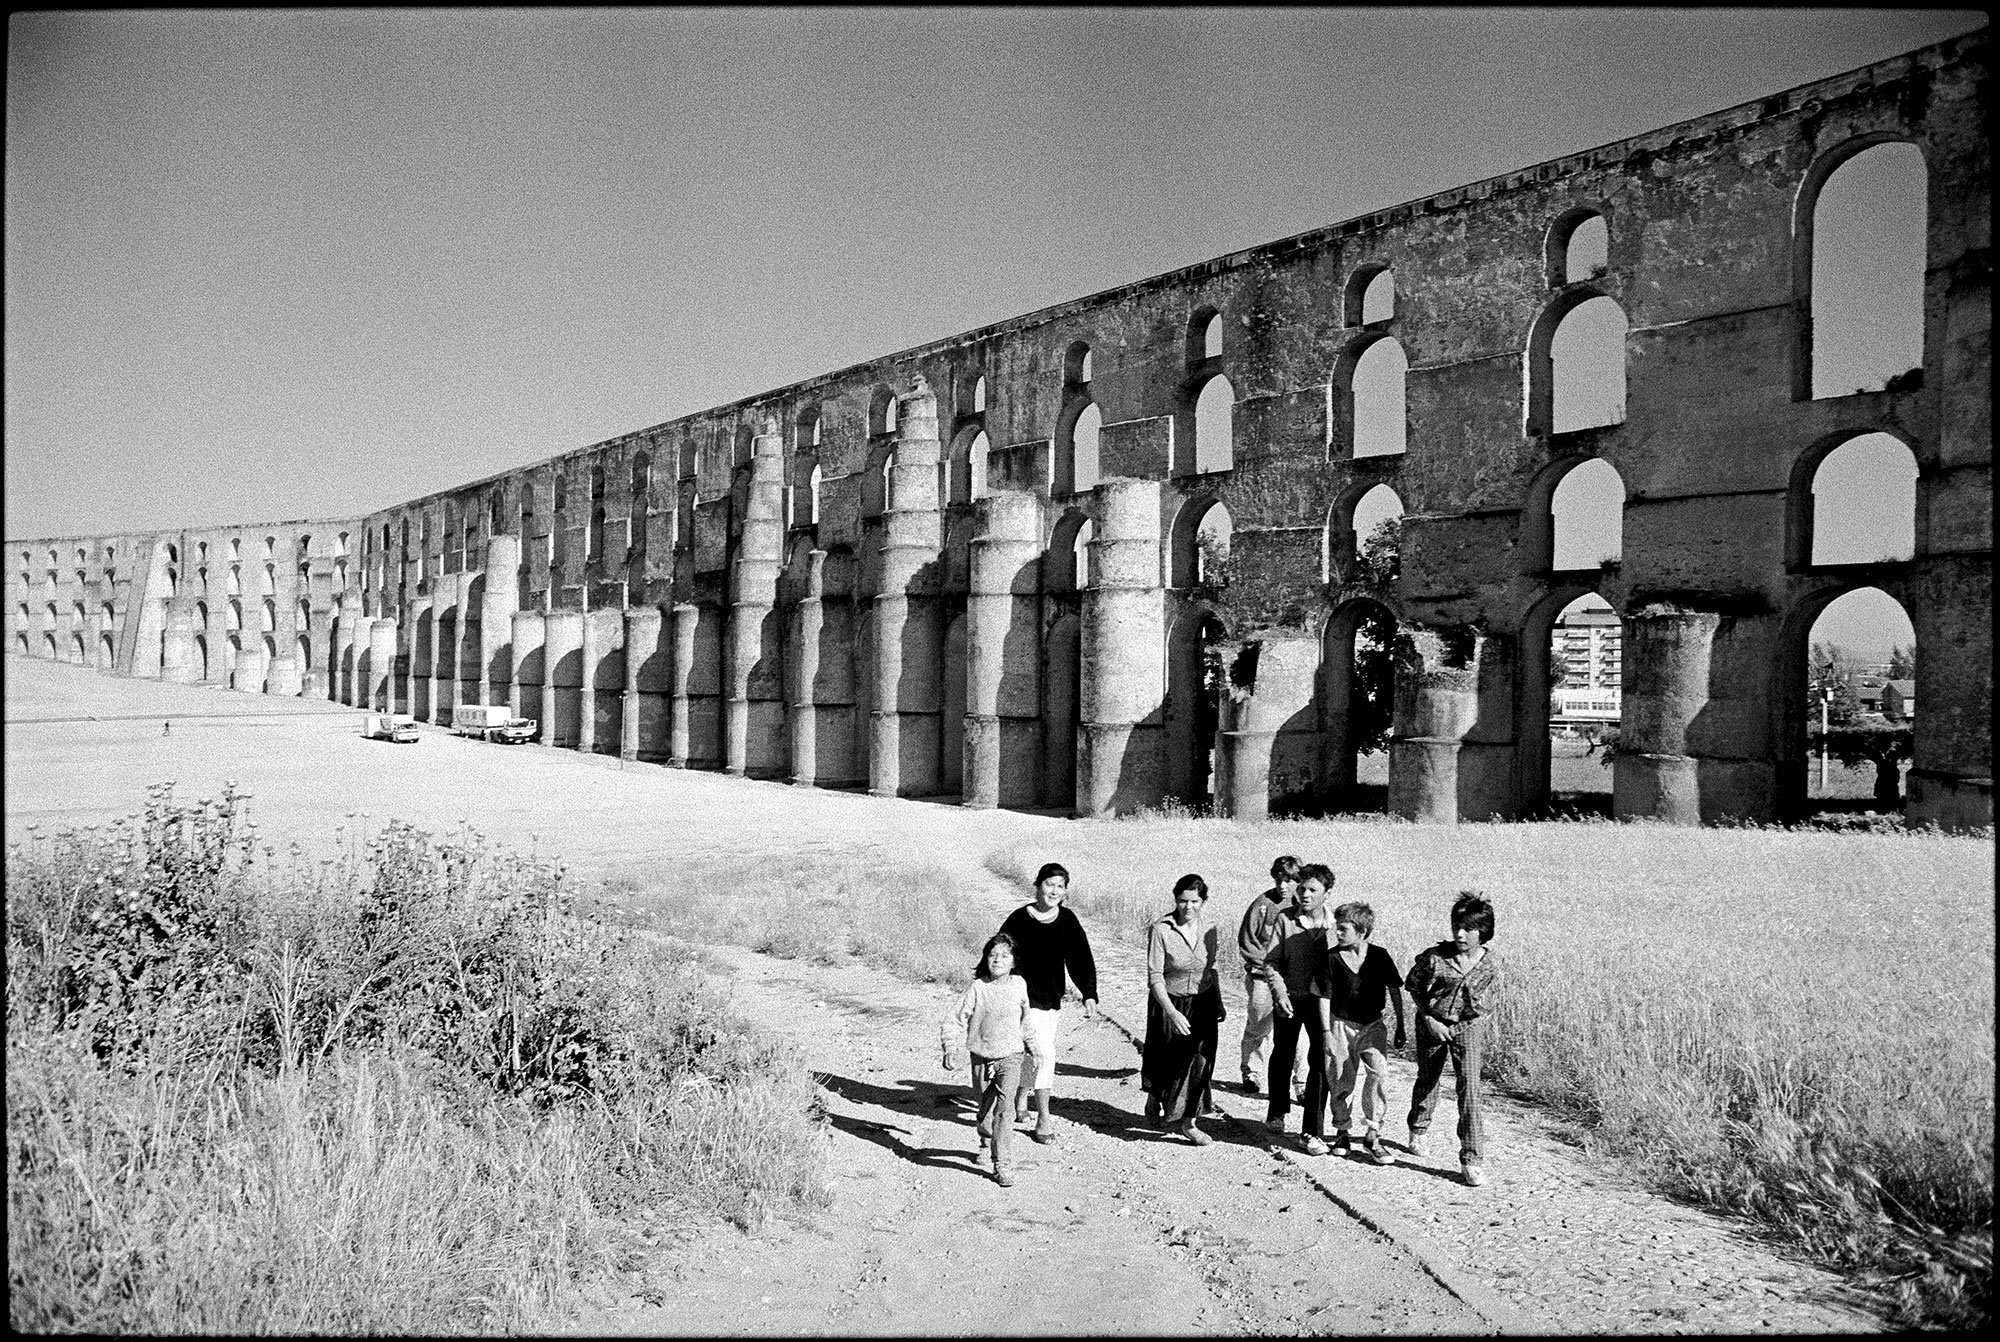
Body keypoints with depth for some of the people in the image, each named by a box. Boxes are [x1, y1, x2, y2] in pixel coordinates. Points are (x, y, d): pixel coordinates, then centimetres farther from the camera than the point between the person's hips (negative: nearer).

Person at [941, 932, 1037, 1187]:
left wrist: (1027, 1041, 30)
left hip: (1010, 1056, 0)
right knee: (985, 1107, 14)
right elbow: (955, 1020, -6)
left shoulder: (1019, 985, -2)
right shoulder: (978, 988, -10)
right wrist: (950, 1050, -17)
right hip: (981, 1057, 0)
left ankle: (1000, 1165, -10)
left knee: (1004, 1107, -14)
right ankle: (985, 1141, 44)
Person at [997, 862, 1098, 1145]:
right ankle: (1043, 1120, -4)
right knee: (1044, 1054, -13)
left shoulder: (1068, 921, 2)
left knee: (1032, 1055, 15)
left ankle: (1020, 1101, 39)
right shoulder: (1019, 920, -11)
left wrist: (1089, 994, -7)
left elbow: (1081, 960, 3)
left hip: (1053, 999, 5)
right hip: (1025, 998, -5)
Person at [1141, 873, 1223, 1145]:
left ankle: (1186, 1120, 10)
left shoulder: (1209, 929, -2)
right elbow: (1155, 977, -18)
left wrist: (1219, 1002, 11)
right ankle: (1154, 1098, 36)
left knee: (1200, 1060, -3)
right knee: (1166, 1062, 7)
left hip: (1203, 1005, 3)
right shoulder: (1160, 930, -16)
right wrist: (1172, 1012, -26)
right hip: (1169, 1004, -3)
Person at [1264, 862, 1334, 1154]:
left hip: (1321, 1000, -1)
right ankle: (1276, 1112, 41)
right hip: (1288, 998, 1)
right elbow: (1271, 961, -2)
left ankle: (1312, 1133, 2)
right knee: (1283, 1056, 17)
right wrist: (1279, 993, -13)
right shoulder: (1285, 920, -6)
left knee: (1320, 1062, -7)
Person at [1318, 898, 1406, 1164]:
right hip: (1341, 1025, 0)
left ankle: (1372, 1135, 0)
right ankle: (1341, 1131, 26)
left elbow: (1395, 991, 6)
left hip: (1374, 1025, 0)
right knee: (1341, 1082, 5)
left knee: (1378, 1075, -13)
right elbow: (1324, 997, -4)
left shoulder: (1380, 956, -4)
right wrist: (1327, 1032, -8)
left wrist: (1400, 1027, 7)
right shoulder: (1331, 958, -7)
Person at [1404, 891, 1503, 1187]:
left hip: (1468, 1027, 0)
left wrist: (1471, 990, -17)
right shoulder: (1435, 957, -16)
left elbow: (1483, 1010, 1)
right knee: (1427, 1080, 17)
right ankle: (1417, 1131, 45)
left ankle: (1472, 1159, -9)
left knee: (1469, 1088, -13)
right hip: (1432, 1024, 0)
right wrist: (1429, 1020, -7)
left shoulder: (1490, 966, -11)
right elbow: (1414, 985, -2)